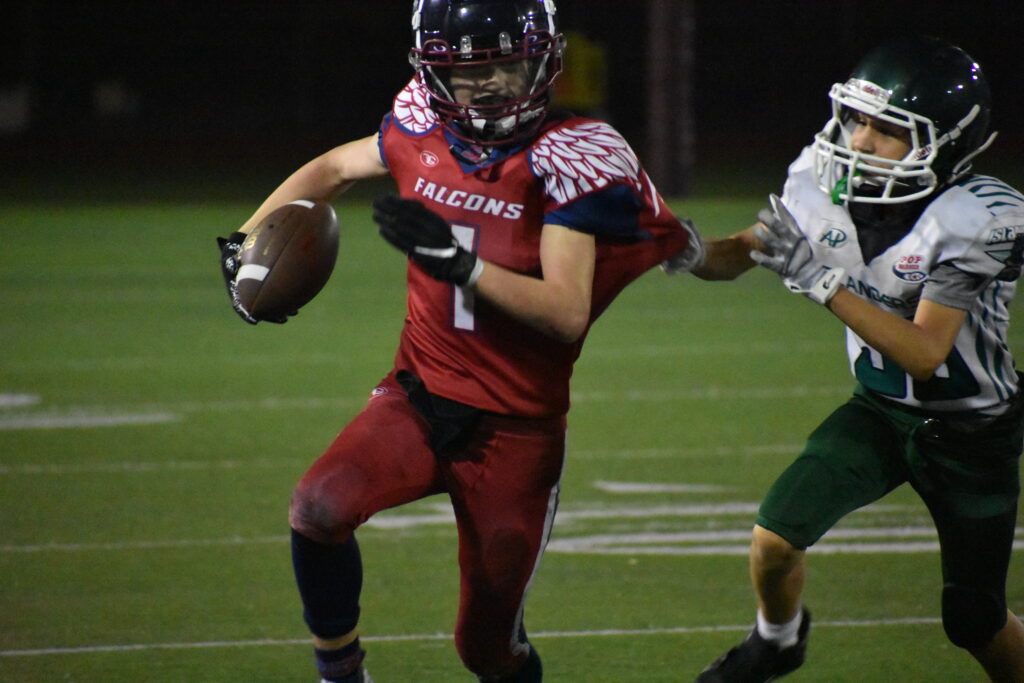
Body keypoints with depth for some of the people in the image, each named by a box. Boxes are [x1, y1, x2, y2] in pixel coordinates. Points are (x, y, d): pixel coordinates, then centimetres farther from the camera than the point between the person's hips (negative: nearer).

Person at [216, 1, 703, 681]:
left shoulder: (565, 159, -16)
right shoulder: (425, 135, -2)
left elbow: (567, 315, -24)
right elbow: (332, 170, 20)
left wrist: (459, 262, -35)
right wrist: (247, 243, 9)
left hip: (515, 429, -3)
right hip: (420, 396, 3)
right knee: (318, 511, -24)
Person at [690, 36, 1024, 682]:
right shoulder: (825, 188, -15)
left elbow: (924, 353, -34)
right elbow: (738, 254, 1)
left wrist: (823, 282, -40)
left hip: (972, 431, -4)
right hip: (880, 410, 4)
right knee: (777, 533, -13)